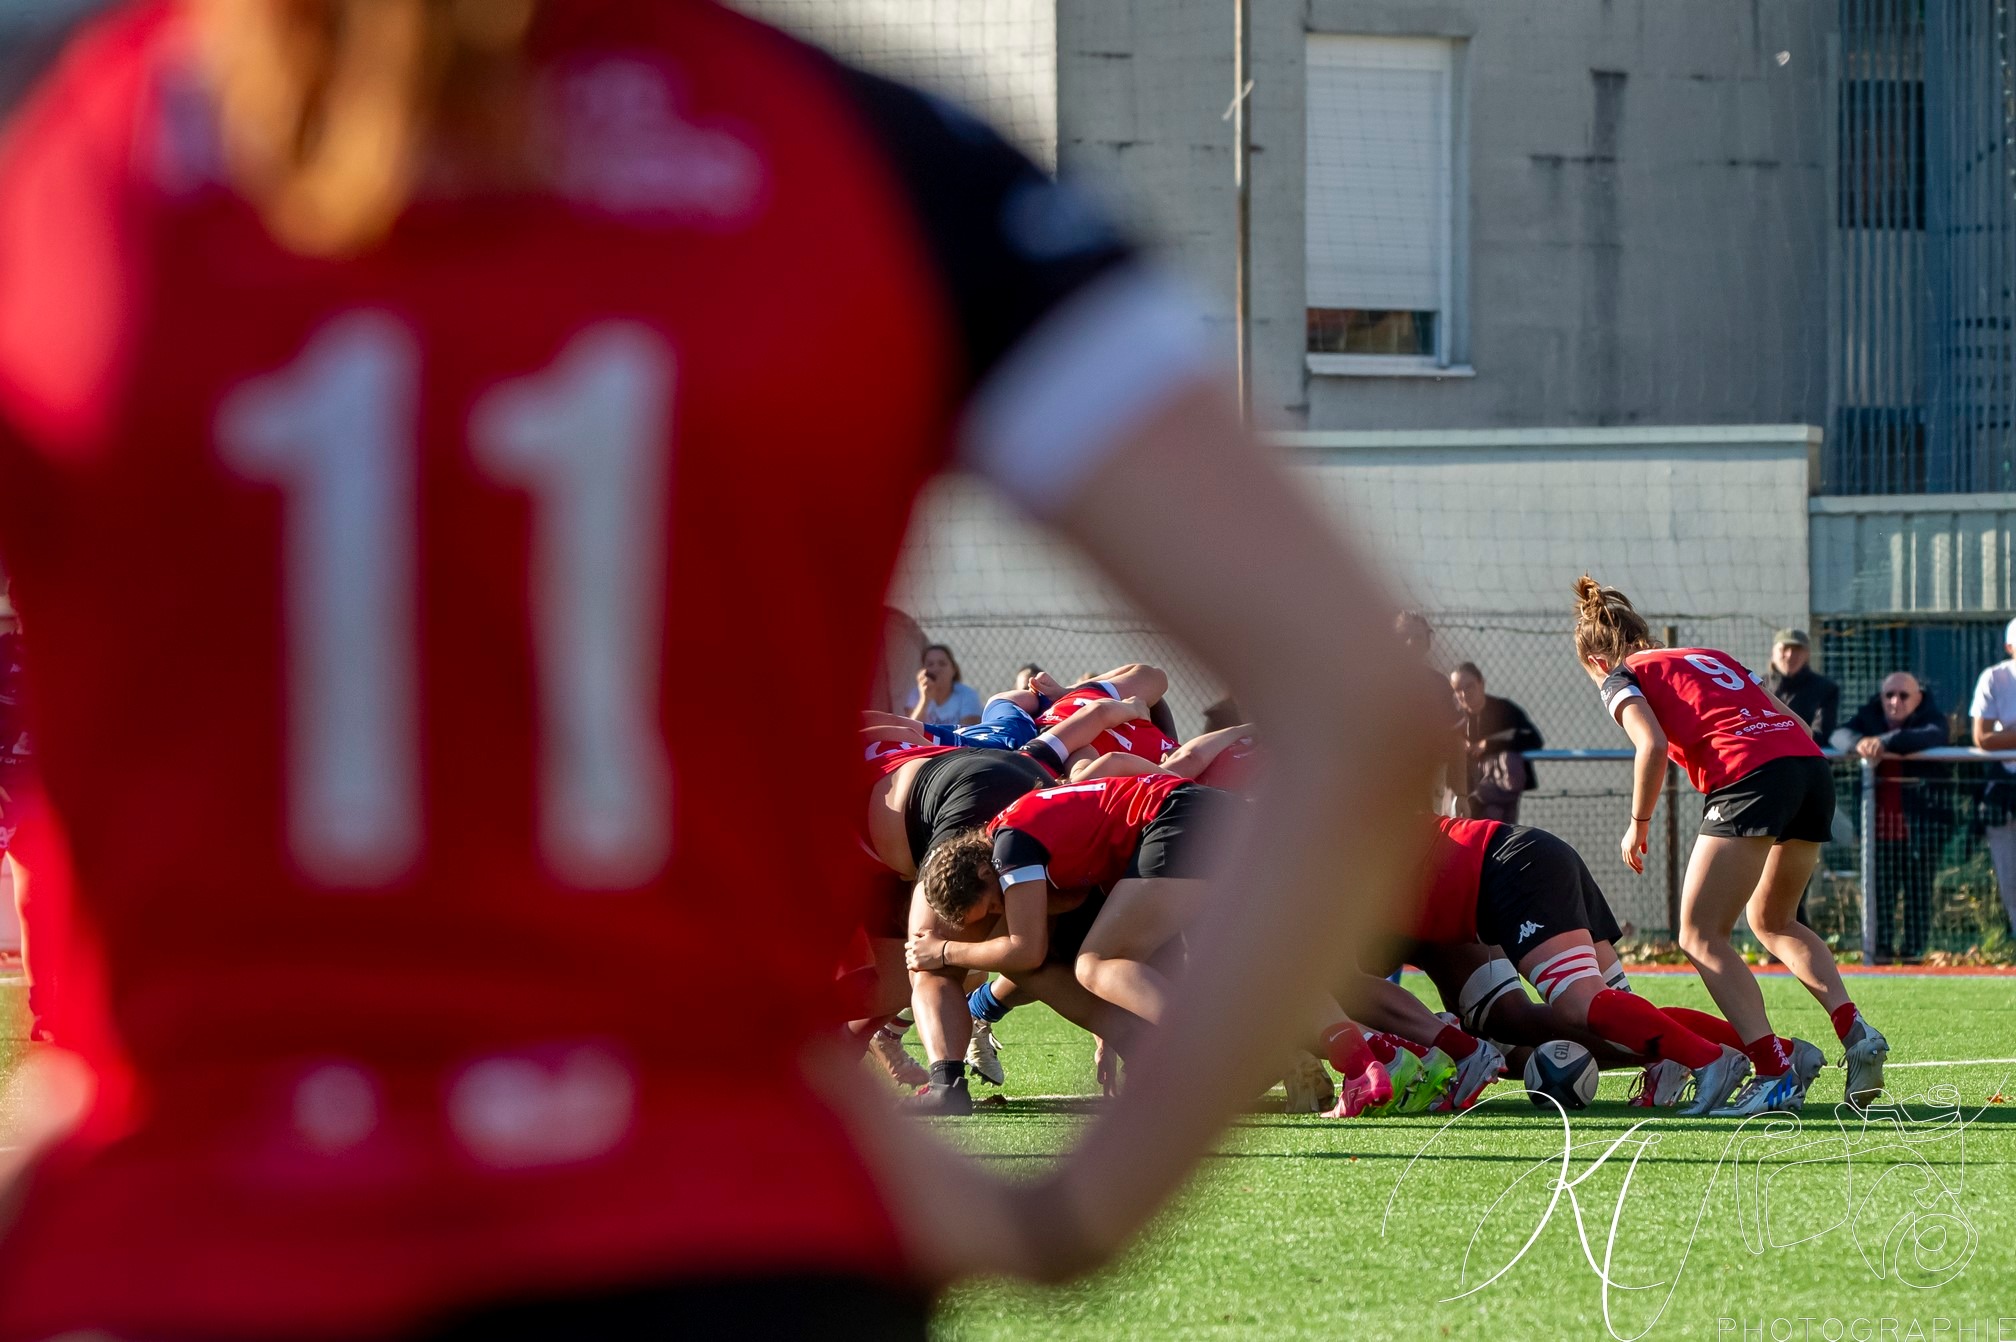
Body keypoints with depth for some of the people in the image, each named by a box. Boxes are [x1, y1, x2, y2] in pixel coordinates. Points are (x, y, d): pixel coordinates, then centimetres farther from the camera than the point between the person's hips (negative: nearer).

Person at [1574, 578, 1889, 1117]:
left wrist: (1638, 824, 5)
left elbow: (1653, 744, -6)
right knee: (1772, 920, 26)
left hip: (1749, 775, -7)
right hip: (1812, 765, 7)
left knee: (1701, 936, 0)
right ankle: (1855, 1033, 7)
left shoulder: (1622, 677, 14)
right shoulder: (1712, 657, 32)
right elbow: (1794, 722, 25)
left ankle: (1777, 1071, -16)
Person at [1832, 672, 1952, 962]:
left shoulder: (1932, 719, -2)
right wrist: (1859, 744, -33)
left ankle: (1914, 947, 3)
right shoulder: (1869, 717, 9)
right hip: (1880, 817, 3)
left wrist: (1885, 742, -39)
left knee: (1918, 887, -2)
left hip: (1921, 818, -3)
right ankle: (1882, 946, 1)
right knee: (1880, 885, -1)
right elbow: (1840, 735, -8)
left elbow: (1931, 737, -27)